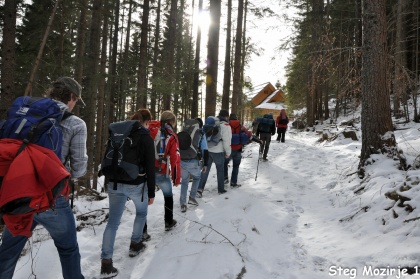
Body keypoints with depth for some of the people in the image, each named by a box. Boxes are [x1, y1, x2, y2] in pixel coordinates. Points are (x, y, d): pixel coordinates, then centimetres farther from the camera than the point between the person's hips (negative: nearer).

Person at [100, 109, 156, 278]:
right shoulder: (146, 138, -6)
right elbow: (150, 168, -10)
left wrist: (110, 181, 20)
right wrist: (151, 192, -4)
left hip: (115, 184, 4)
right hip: (136, 185, -3)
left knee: (113, 221, 4)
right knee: (141, 212, 25)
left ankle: (106, 263, -1)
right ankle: (135, 245, 33)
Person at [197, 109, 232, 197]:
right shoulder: (226, 125, -10)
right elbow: (226, 141, -14)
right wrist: (228, 152, -3)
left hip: (207, 150, 4)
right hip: (218, 152, -4)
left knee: (205, 170, 8)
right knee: (220, 170, 13)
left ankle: (199, 189, 1)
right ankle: (221, 189, 22)